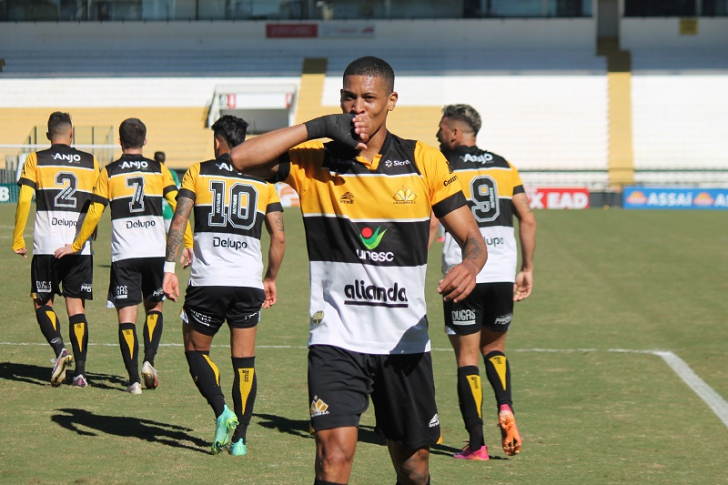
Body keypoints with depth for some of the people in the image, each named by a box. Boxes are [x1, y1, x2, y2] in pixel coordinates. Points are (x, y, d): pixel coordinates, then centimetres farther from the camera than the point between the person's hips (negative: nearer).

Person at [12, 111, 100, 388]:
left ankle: (59, 349, -12)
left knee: (42, 301, 12)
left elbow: (24, 199, -7)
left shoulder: (36, 160, 2)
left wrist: (17, 239, -1)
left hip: (46, 247, -1)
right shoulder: (90, 163, 8)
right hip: (81, 249, 2)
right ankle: (80, 372, -2)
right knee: (76, 305, 5)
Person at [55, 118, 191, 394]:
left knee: (126, 314, 1)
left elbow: (94, 214, 1)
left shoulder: (109, 173, 3)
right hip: (156, 251, 1)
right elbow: (178, 206, -1)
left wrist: (75, 246, 11)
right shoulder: (159, 170, 6)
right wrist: (188, 243, 3)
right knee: (154, 306, 19)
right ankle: (149, 361, 1)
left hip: (124, 254, -1)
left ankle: (133, 379, -7)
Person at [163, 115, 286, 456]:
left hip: (207, 281, -2)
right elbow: (279, 238, 8)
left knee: (196, 350, 15)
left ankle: (222, 412, -7)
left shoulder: (198, 172, 5)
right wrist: (271, 278, 20)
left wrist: (169, 268, -6)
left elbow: (178, 221, -6)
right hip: (248, 281, 2)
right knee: (244, 361, 9)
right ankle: (240, 438, 5)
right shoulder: (263, 181, 10)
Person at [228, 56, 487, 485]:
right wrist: (316, 127, -16)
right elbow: (240, 159, -15)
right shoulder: (313, 160, -1)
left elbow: (472, 238, 3)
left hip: (406, 339, 2)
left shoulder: (424, 161, 3)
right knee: (336, 451, -20)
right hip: (337, 337, -2)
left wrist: (470, 265, -21)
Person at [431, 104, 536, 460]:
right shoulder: (504, 167, 12)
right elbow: (527, 220, 10)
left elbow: (428, 225, -8)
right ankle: (505, 407, -6)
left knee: (467, 357, 3)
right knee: (494, 348, 21)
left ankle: (476, 445, 0)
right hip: (503, 273, 4)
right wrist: (527, 269, 16)